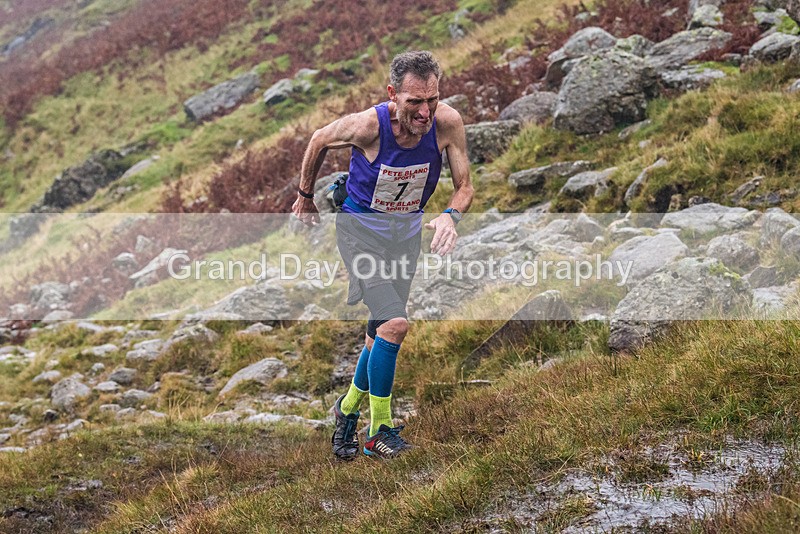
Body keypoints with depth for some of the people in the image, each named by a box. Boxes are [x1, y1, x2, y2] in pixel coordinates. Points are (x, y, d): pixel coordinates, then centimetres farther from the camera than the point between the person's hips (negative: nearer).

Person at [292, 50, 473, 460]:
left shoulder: (447, 123, -21)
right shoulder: (366, 126, -28)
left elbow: (464, 186, -10)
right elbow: (318, 141, -6)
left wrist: (451, 216, -32)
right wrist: (305, 196, 8)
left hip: (407, 227, 4)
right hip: (361, 226, -4)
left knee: (381, 332, 12)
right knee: (395, 324, -18)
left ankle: (348, 409, 34)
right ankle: (379, 431, -4)